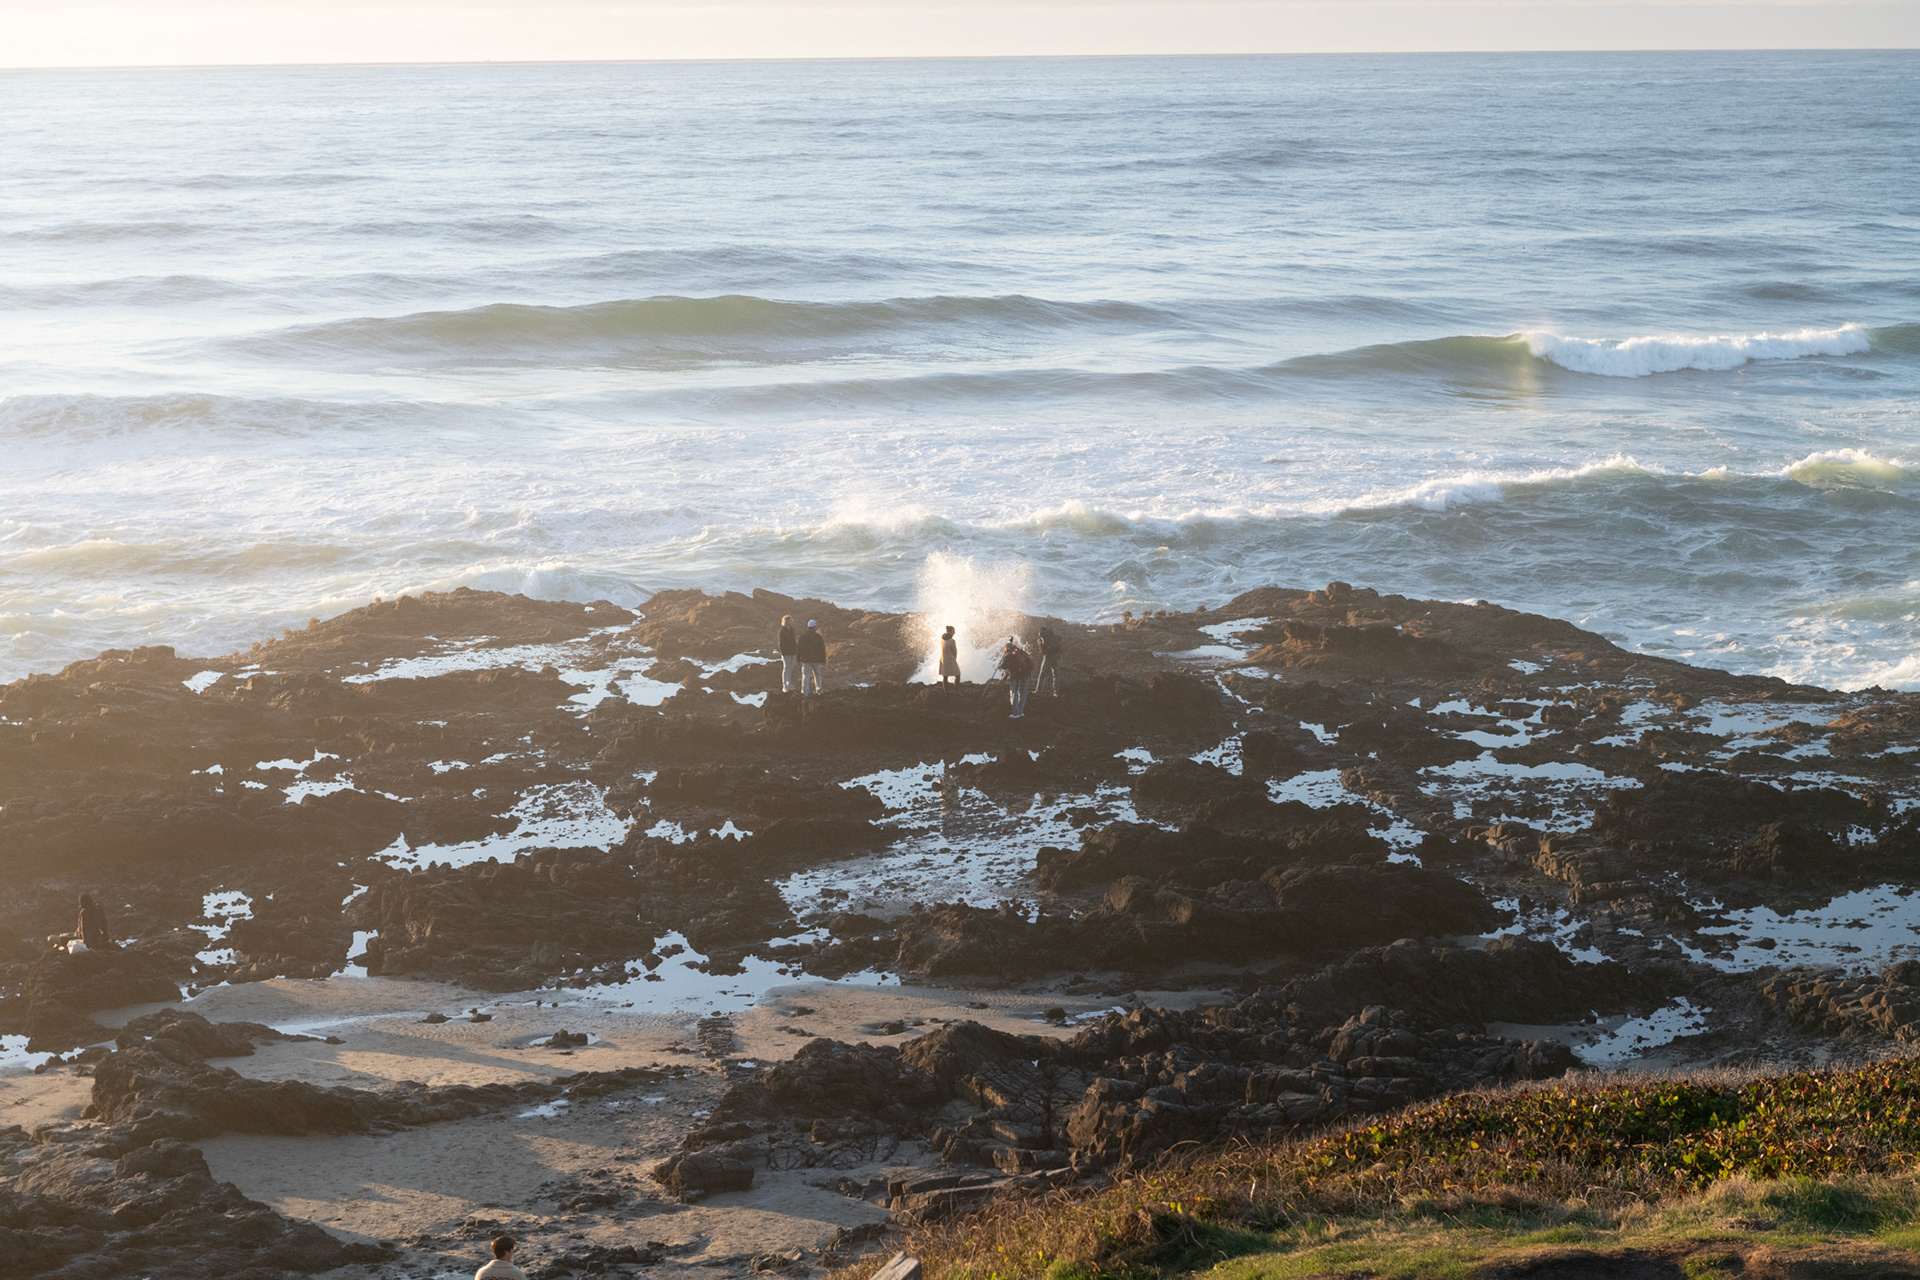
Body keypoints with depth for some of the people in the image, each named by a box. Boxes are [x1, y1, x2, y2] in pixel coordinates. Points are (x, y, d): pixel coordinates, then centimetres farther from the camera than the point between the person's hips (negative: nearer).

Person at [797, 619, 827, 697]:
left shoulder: (802, 637, -3)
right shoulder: (819, 637, -6)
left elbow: (799, 649, 3)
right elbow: (823, 650, -3)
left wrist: (799, 660, 13)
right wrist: (823, 660, 6)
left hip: (806, 660, 0)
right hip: (816, 660, 0)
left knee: (805, 676, 0)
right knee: (817, 676, 16)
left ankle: (804, 692, -11)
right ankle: (818, 691, 22)